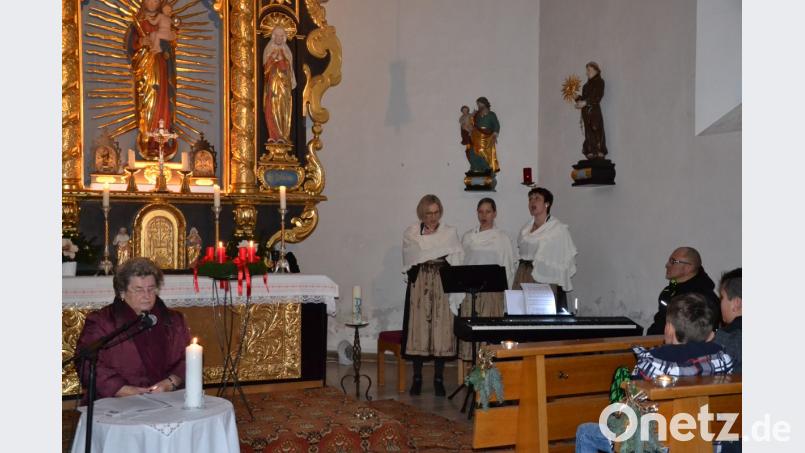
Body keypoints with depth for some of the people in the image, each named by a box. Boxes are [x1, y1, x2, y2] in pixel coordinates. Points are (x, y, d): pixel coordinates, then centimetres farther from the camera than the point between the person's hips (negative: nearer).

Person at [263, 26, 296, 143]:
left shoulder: (286, 52, 16)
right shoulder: (269, 51, 10)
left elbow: (289, 68, 13)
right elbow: (266, 67, 4)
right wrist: (273, 59, -8)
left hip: (284, 84, 2)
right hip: (272, 83, -2)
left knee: (284, 109, -5)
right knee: (272, 108, -10)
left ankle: (283, 135, -6)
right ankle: (274, 135, -11)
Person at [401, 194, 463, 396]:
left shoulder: (450, 232, 11)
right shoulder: (410, 233, 9)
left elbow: (457, 258, 2)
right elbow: (413, 256, -6)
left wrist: (426, 255, -5)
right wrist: (440, 254, -5)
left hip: (443, 285, 0)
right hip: (419, 285, 0)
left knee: (441, 328, -2)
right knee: (418, 327, -2)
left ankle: (439, 378, 6)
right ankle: (417, 378, 7)